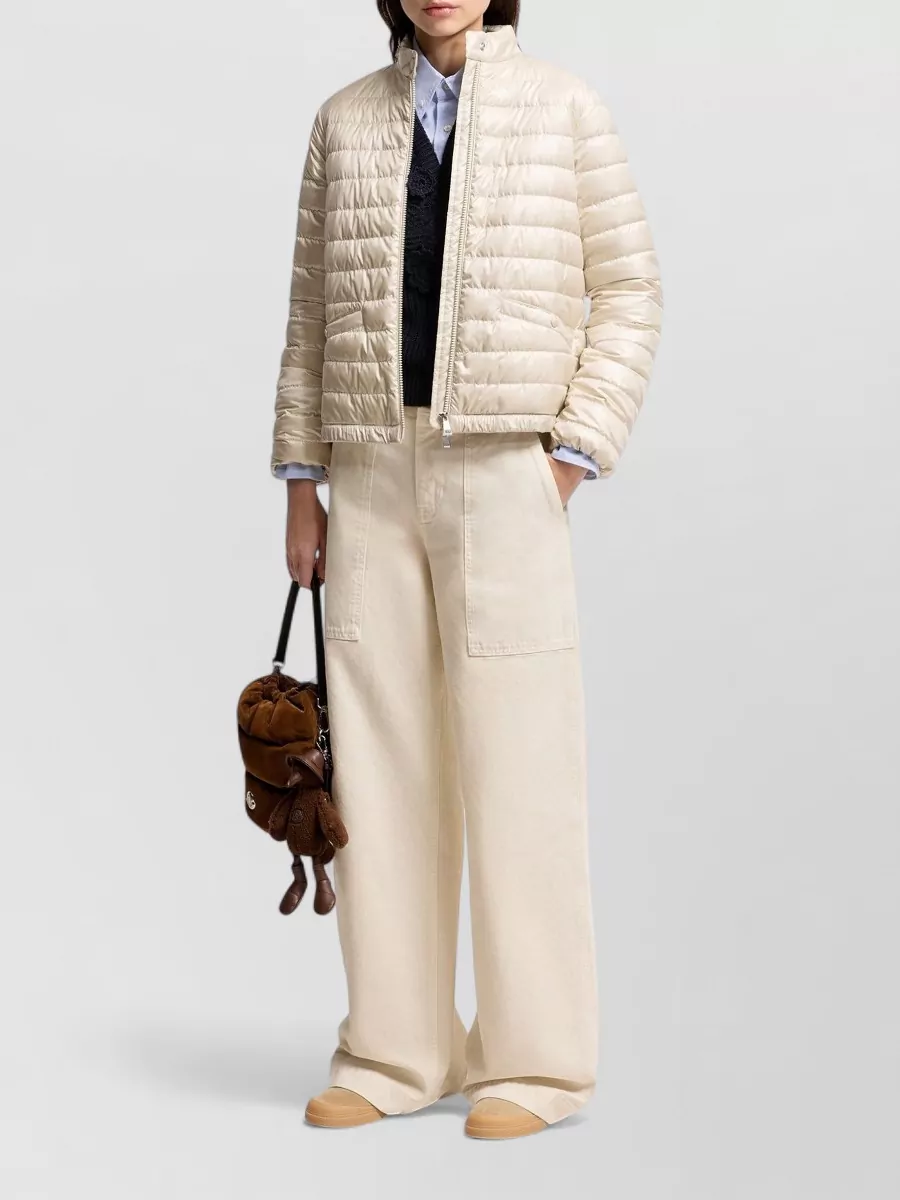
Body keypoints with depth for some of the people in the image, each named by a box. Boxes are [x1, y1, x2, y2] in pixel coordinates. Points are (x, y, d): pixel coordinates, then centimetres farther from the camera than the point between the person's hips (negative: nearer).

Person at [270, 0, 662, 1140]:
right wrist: (300, 481, 8)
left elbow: (627, 294, 2)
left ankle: (535, 1058, 6)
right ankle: (398, 1051, 12)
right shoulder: (345, 120, 12)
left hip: (504, 477, -3)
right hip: (373, 478, 3)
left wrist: (571, 457, -8)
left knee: (516, 761, -4)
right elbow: (313, 312, 13)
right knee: (379, 758, 3)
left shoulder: (563, 106, 3)